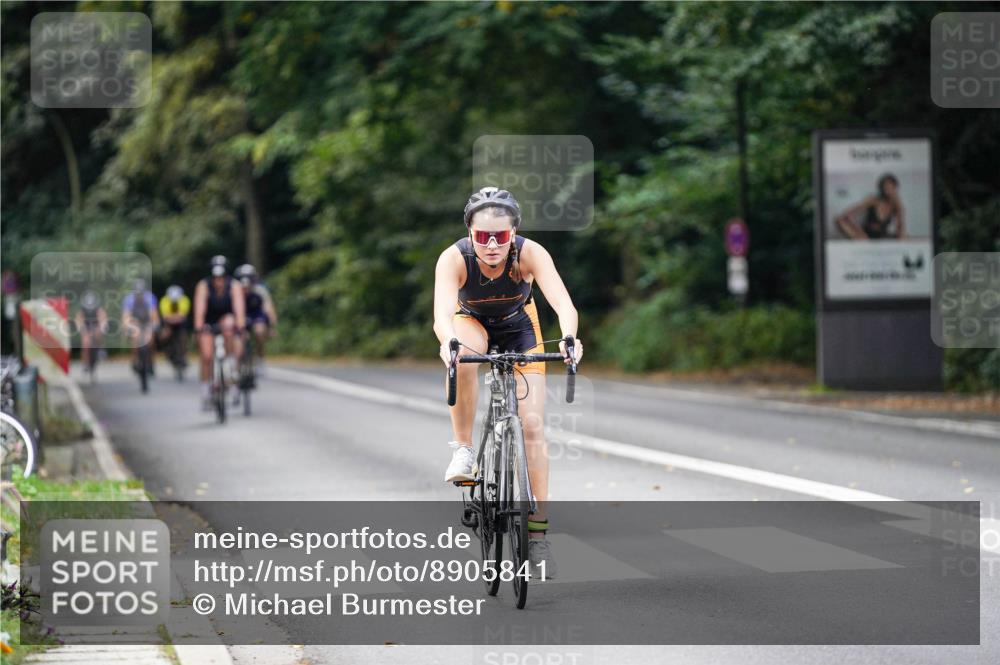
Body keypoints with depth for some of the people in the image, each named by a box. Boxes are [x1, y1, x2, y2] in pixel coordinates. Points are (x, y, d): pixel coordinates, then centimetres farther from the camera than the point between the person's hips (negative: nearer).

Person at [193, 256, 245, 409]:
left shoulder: (234, 286, -22)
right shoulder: (203, 286, -23)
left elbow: (239, 308, -32)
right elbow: (200, 309, -32)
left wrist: (239, 326, -46)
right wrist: (198, 328, -45)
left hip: (226, 319, 0)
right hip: (208, 323, 0)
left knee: (228, 328, -36)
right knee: (206, 356, -13)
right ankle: (206, 389, 1)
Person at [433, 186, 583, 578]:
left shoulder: (530, 253, -33)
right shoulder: (454, 259, -34)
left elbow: (563, 303, -45)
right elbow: (443, 313, -48)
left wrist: (569, 338, -66)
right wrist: (448, 343, -70)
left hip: (520, 328, 1)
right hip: (472, 323, -1)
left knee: (533, 425, -10)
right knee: (464, 354, -39)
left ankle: (538, 534, -3)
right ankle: (463, 450, -21)